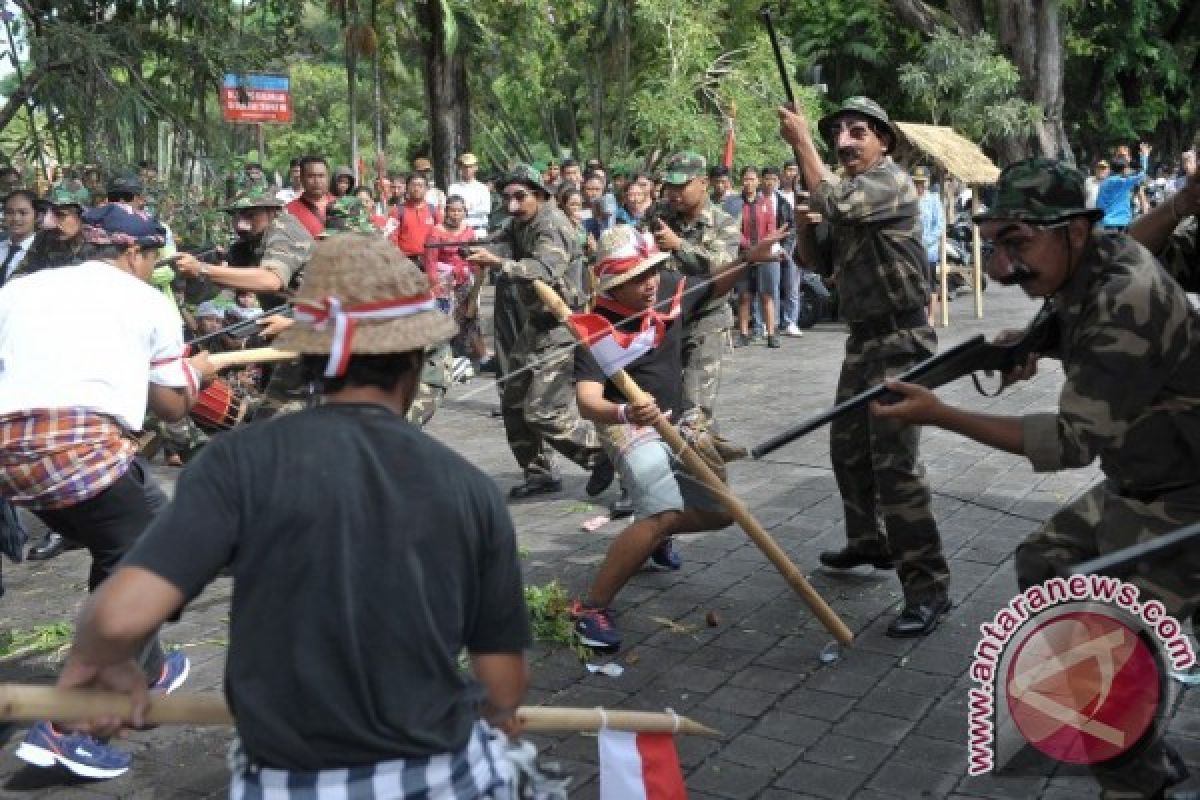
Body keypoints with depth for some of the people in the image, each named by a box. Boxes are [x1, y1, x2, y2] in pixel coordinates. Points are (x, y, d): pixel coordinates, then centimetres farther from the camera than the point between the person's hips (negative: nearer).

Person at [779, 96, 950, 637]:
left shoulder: (892, 181, -12)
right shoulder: (849, 193, 16)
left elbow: (834, 203, -29)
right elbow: (812, 259, 16)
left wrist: (801, 141, -17)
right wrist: (802, 221, -4)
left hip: (901, 342, -10)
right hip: (863, 340, 10)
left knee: (894, 464, -15)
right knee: (847, 448, 19)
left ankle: (929, 586, -10)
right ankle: (869, 541, 39)